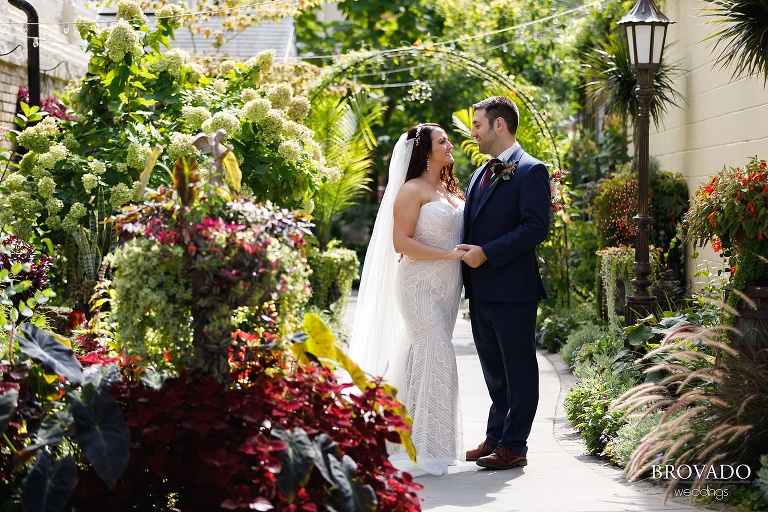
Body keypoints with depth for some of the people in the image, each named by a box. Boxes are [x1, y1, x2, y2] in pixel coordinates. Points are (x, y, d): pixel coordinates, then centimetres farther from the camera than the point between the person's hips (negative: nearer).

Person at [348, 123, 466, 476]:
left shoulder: (451, 190, 15)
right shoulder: (412, 190, -8)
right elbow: (401, 242, -15)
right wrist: (448, 254, -19)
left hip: (447, 288, 7)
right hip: (421, 286, -7)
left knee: (419, 361, 10)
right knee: (438, 361, -13)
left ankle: (408, 441, 17)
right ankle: (425, 448, -8)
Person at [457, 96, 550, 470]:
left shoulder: (530, 171, -8)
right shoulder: (480, 175, 18)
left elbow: (536, 227, -17)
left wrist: (487, 253, -20)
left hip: (513, 288, -8)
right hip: (481, 290, 8)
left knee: (518, 370, 1)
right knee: (494, 370, 15)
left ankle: (514, 446, 5)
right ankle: (496, 437, 23)